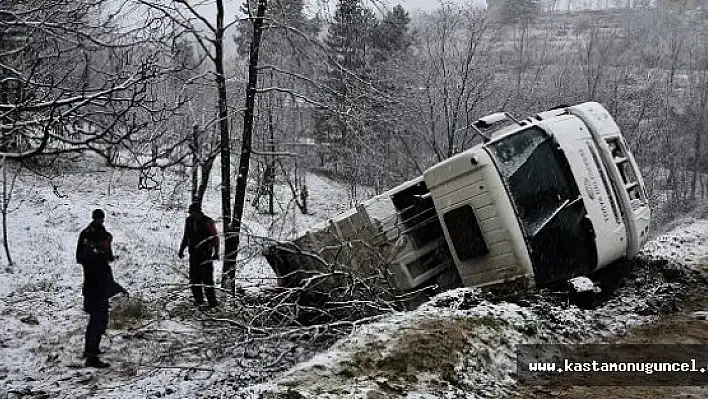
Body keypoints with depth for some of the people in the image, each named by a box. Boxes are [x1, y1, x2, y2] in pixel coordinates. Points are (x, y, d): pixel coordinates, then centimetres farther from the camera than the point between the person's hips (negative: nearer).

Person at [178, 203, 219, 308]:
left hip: (205, 254, -6)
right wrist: (181, 250, 20)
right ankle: (198, 300, 17)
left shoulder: (208, 222, -8)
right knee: (194, 278, 6)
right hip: (193, 254, 6)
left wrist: (216, 253, -11)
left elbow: (215, 237, -5)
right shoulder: (189, 221, 9)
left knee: (207, 278, -8)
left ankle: (212, 302, -3)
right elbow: (186, 237, 22)